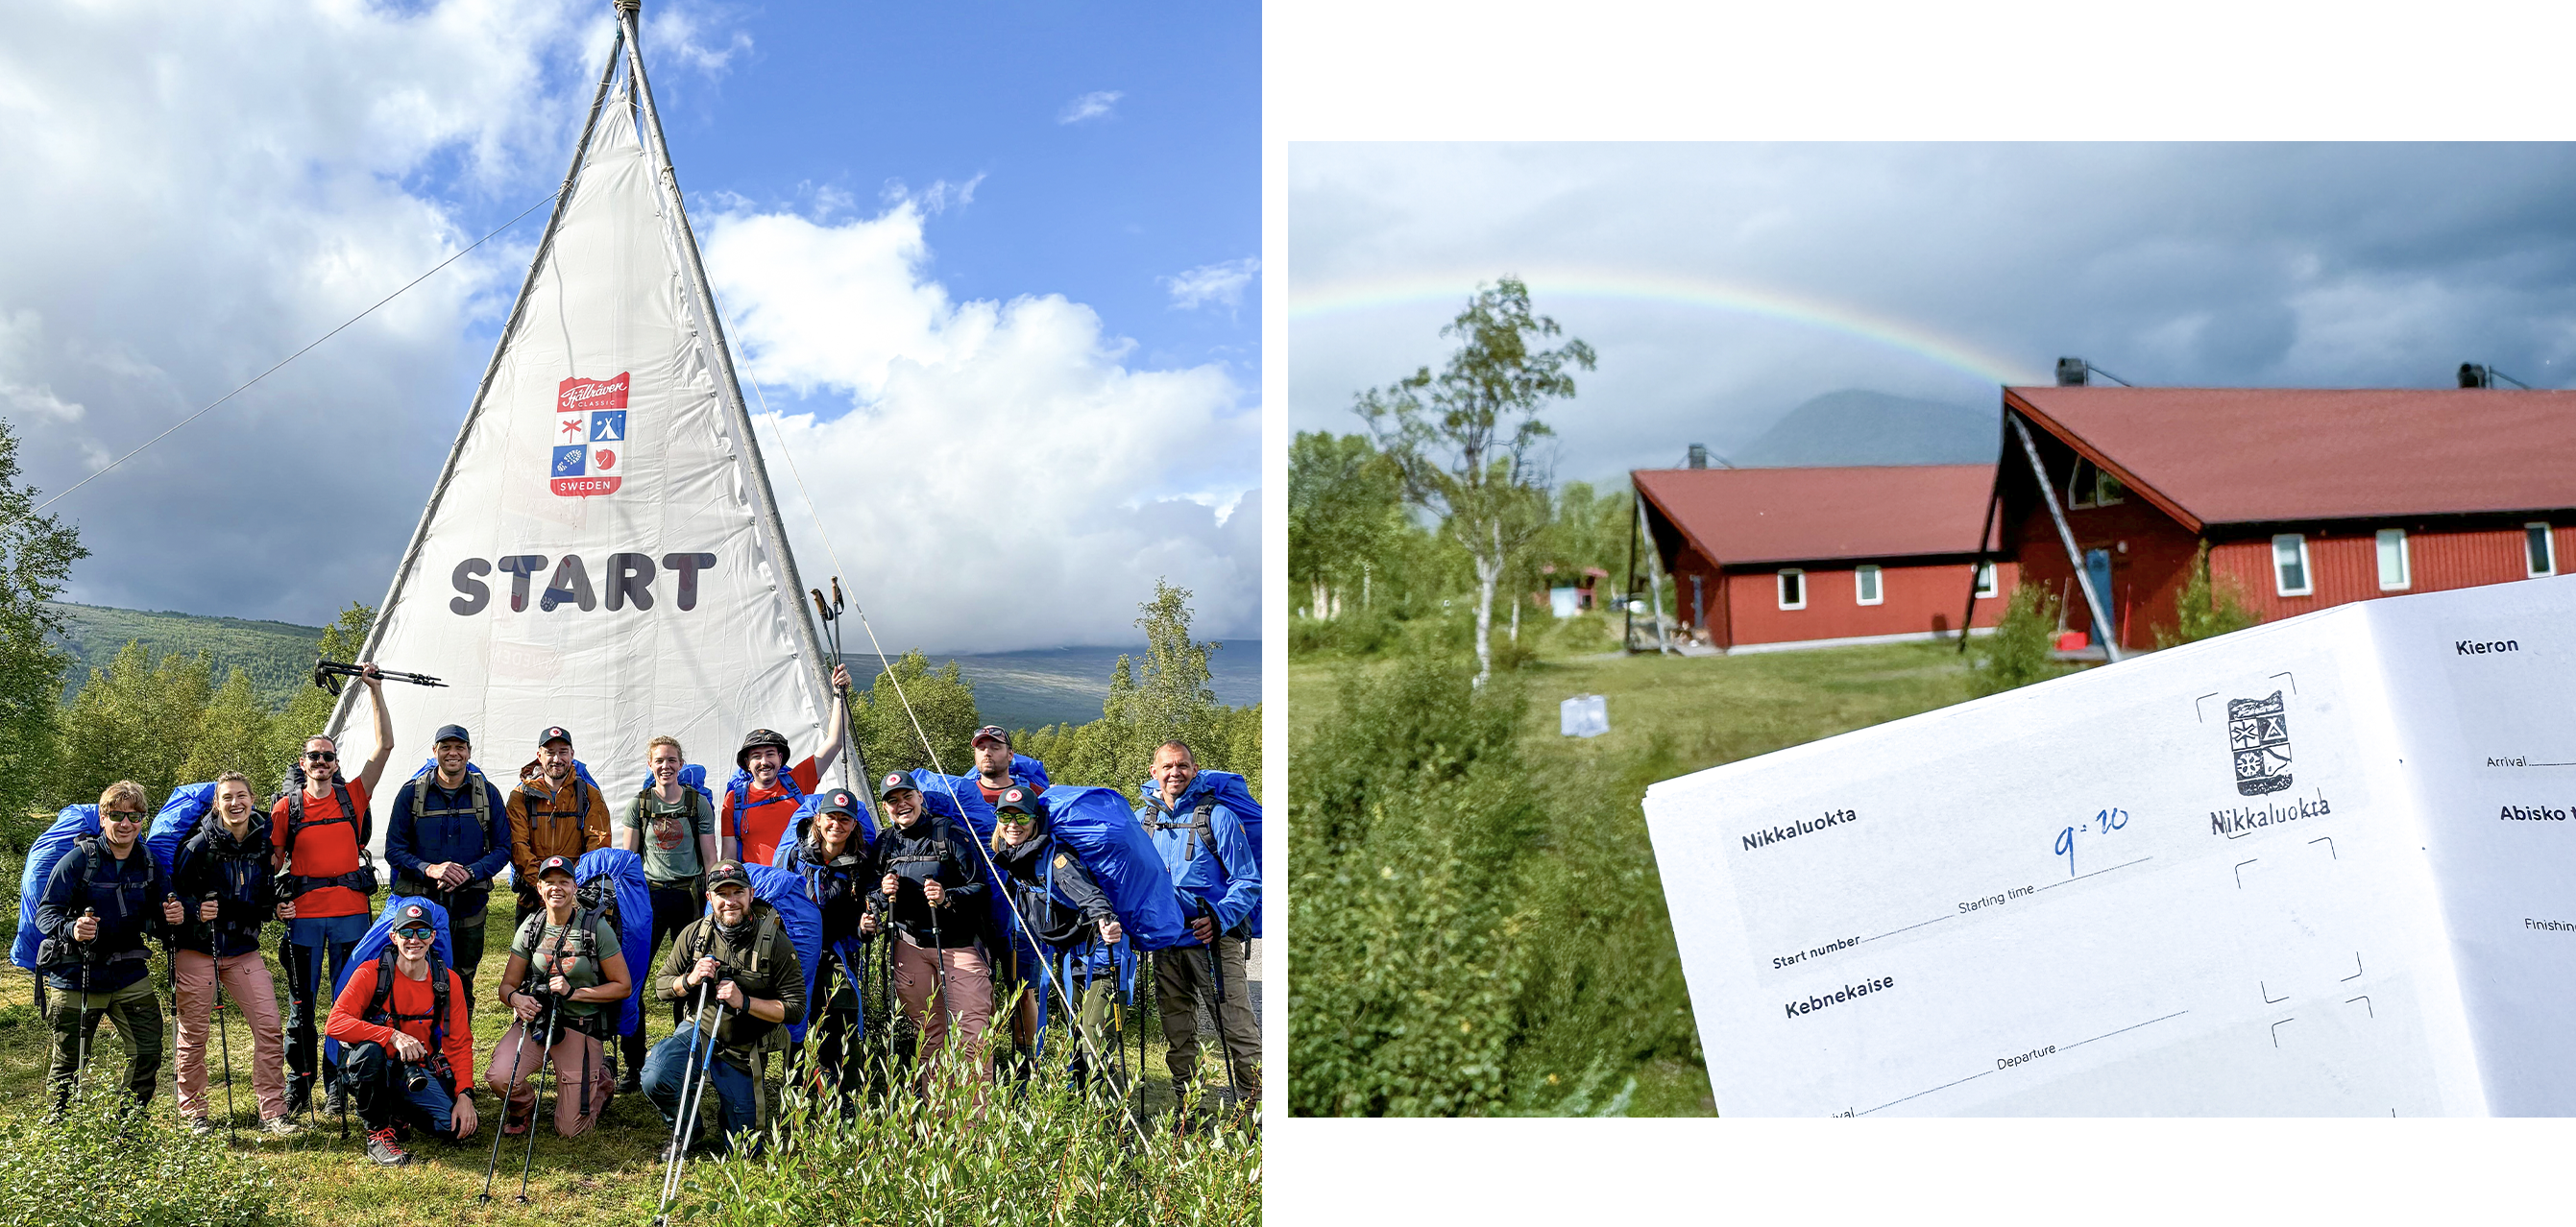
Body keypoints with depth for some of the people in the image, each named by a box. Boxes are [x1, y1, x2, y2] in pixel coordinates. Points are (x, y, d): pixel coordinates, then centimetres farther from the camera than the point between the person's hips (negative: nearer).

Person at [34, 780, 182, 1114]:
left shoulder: (148, 863, 2)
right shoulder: (79, 860, -11)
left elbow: (155, 920, 8)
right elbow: (45, 913, -13)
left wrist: (170, 919, -16)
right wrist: (71, 930, -34)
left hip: (129, 974, 4)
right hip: (76, 977, -3)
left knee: (148, 1053, 1)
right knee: (69, 1063, 7)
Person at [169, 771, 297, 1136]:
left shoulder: (264, 842, 2)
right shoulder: (200, 844, -12)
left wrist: (277, 907, -3)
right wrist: (195, 910, -24)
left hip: (244, 951, 3)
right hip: (197, 951, -3)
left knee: (270, 1027, -4)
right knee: (194, 1034, 6)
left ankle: (272, 1112, 3)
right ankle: (193, 1112, 24)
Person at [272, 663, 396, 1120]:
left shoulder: (353, 796, 6)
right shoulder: (286, 808, 7)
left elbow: (385, 745, 1)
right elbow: (274, 859, 10)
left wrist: (375, 690, -3)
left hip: (350, 911, 0)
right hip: (304, 913, 0)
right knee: (301, 1004, 5)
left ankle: (340, 1087, 13)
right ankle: (297, 1087, 15)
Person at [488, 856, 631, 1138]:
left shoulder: (597, 929, -8)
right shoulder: (530, 928, 2)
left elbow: (623, 986, -6)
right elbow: (507, 984, 7)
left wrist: (573, 992, -16)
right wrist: (515, 998, -18)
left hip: (582, 1027, -3)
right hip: (536, 1020, 3)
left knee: (570, 1131, -4)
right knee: (500, 1076, -28)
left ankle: (600, 1079, 29)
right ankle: (521, 1109, 10)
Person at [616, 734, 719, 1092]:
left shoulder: (699, 803, 5)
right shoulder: (640, 804, 6)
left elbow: (710, 857, 6)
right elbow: (628, 857, 8)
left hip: (690, 895, 0)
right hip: (649, 894, 0)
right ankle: (633, 1065, -1)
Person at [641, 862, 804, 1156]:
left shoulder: (776, 943, -16)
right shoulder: (694, 933, -7)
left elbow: (795, 1009, -16)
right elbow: (662, 984, 3)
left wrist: (744, 1002, -28)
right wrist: (689, 980, -19)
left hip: (741, 1051, -1)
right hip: (696, 1032, 1)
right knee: (655, 1079, -30)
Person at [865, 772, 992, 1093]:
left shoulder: (949, 833, 0)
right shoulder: (883, 842, 12)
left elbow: (979, 888, -3)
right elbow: (870, 901, 19)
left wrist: (947, 898, -20)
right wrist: (882, 894, -3)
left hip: (958, 943, -3)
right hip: (909, 945, 4)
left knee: (973, 1030, -11)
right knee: (928, 1034, 8)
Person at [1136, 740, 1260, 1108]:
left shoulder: (1217, 816, -2)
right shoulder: (1141, 820, 11)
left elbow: (1248, 881, -3)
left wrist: (1219, 919, -17)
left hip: (1213, 939, -4)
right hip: (1166, 943, 4)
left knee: (1237, 1028, -8)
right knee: (1177, 1033, 13)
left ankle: (1255, 1103, -1)